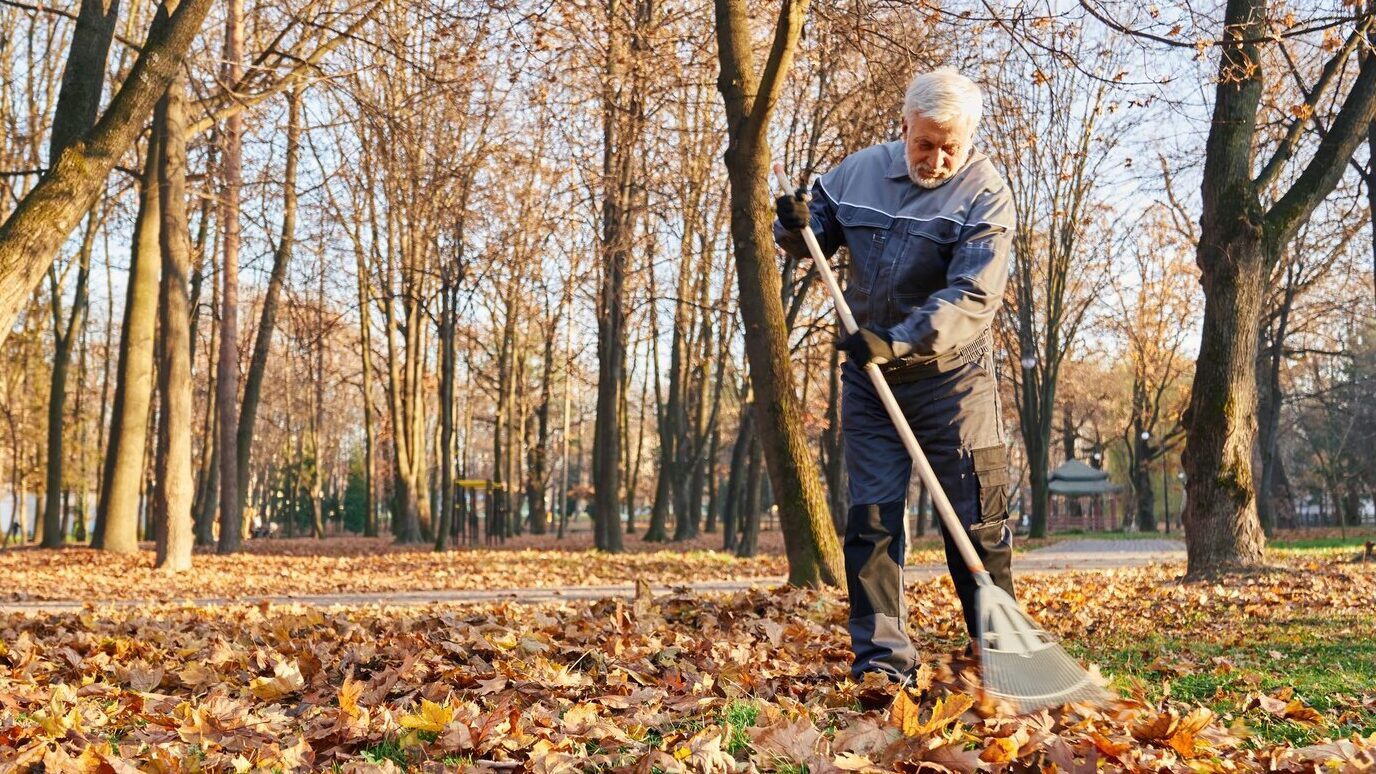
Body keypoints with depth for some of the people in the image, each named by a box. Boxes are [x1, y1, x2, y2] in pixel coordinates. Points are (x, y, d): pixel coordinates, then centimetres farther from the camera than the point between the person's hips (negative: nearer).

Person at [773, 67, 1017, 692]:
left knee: (977, 520, 1)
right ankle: (881, 660, 5)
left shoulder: (985, 194, -11)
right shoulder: (859, 172, 3)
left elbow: (972, 296, -21)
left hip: (951, 377, -3)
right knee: (870, 517, 0)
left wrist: (899, 343, -31)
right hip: (869, 376, 4)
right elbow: (816, 236, 17)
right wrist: (796, 228, -8)